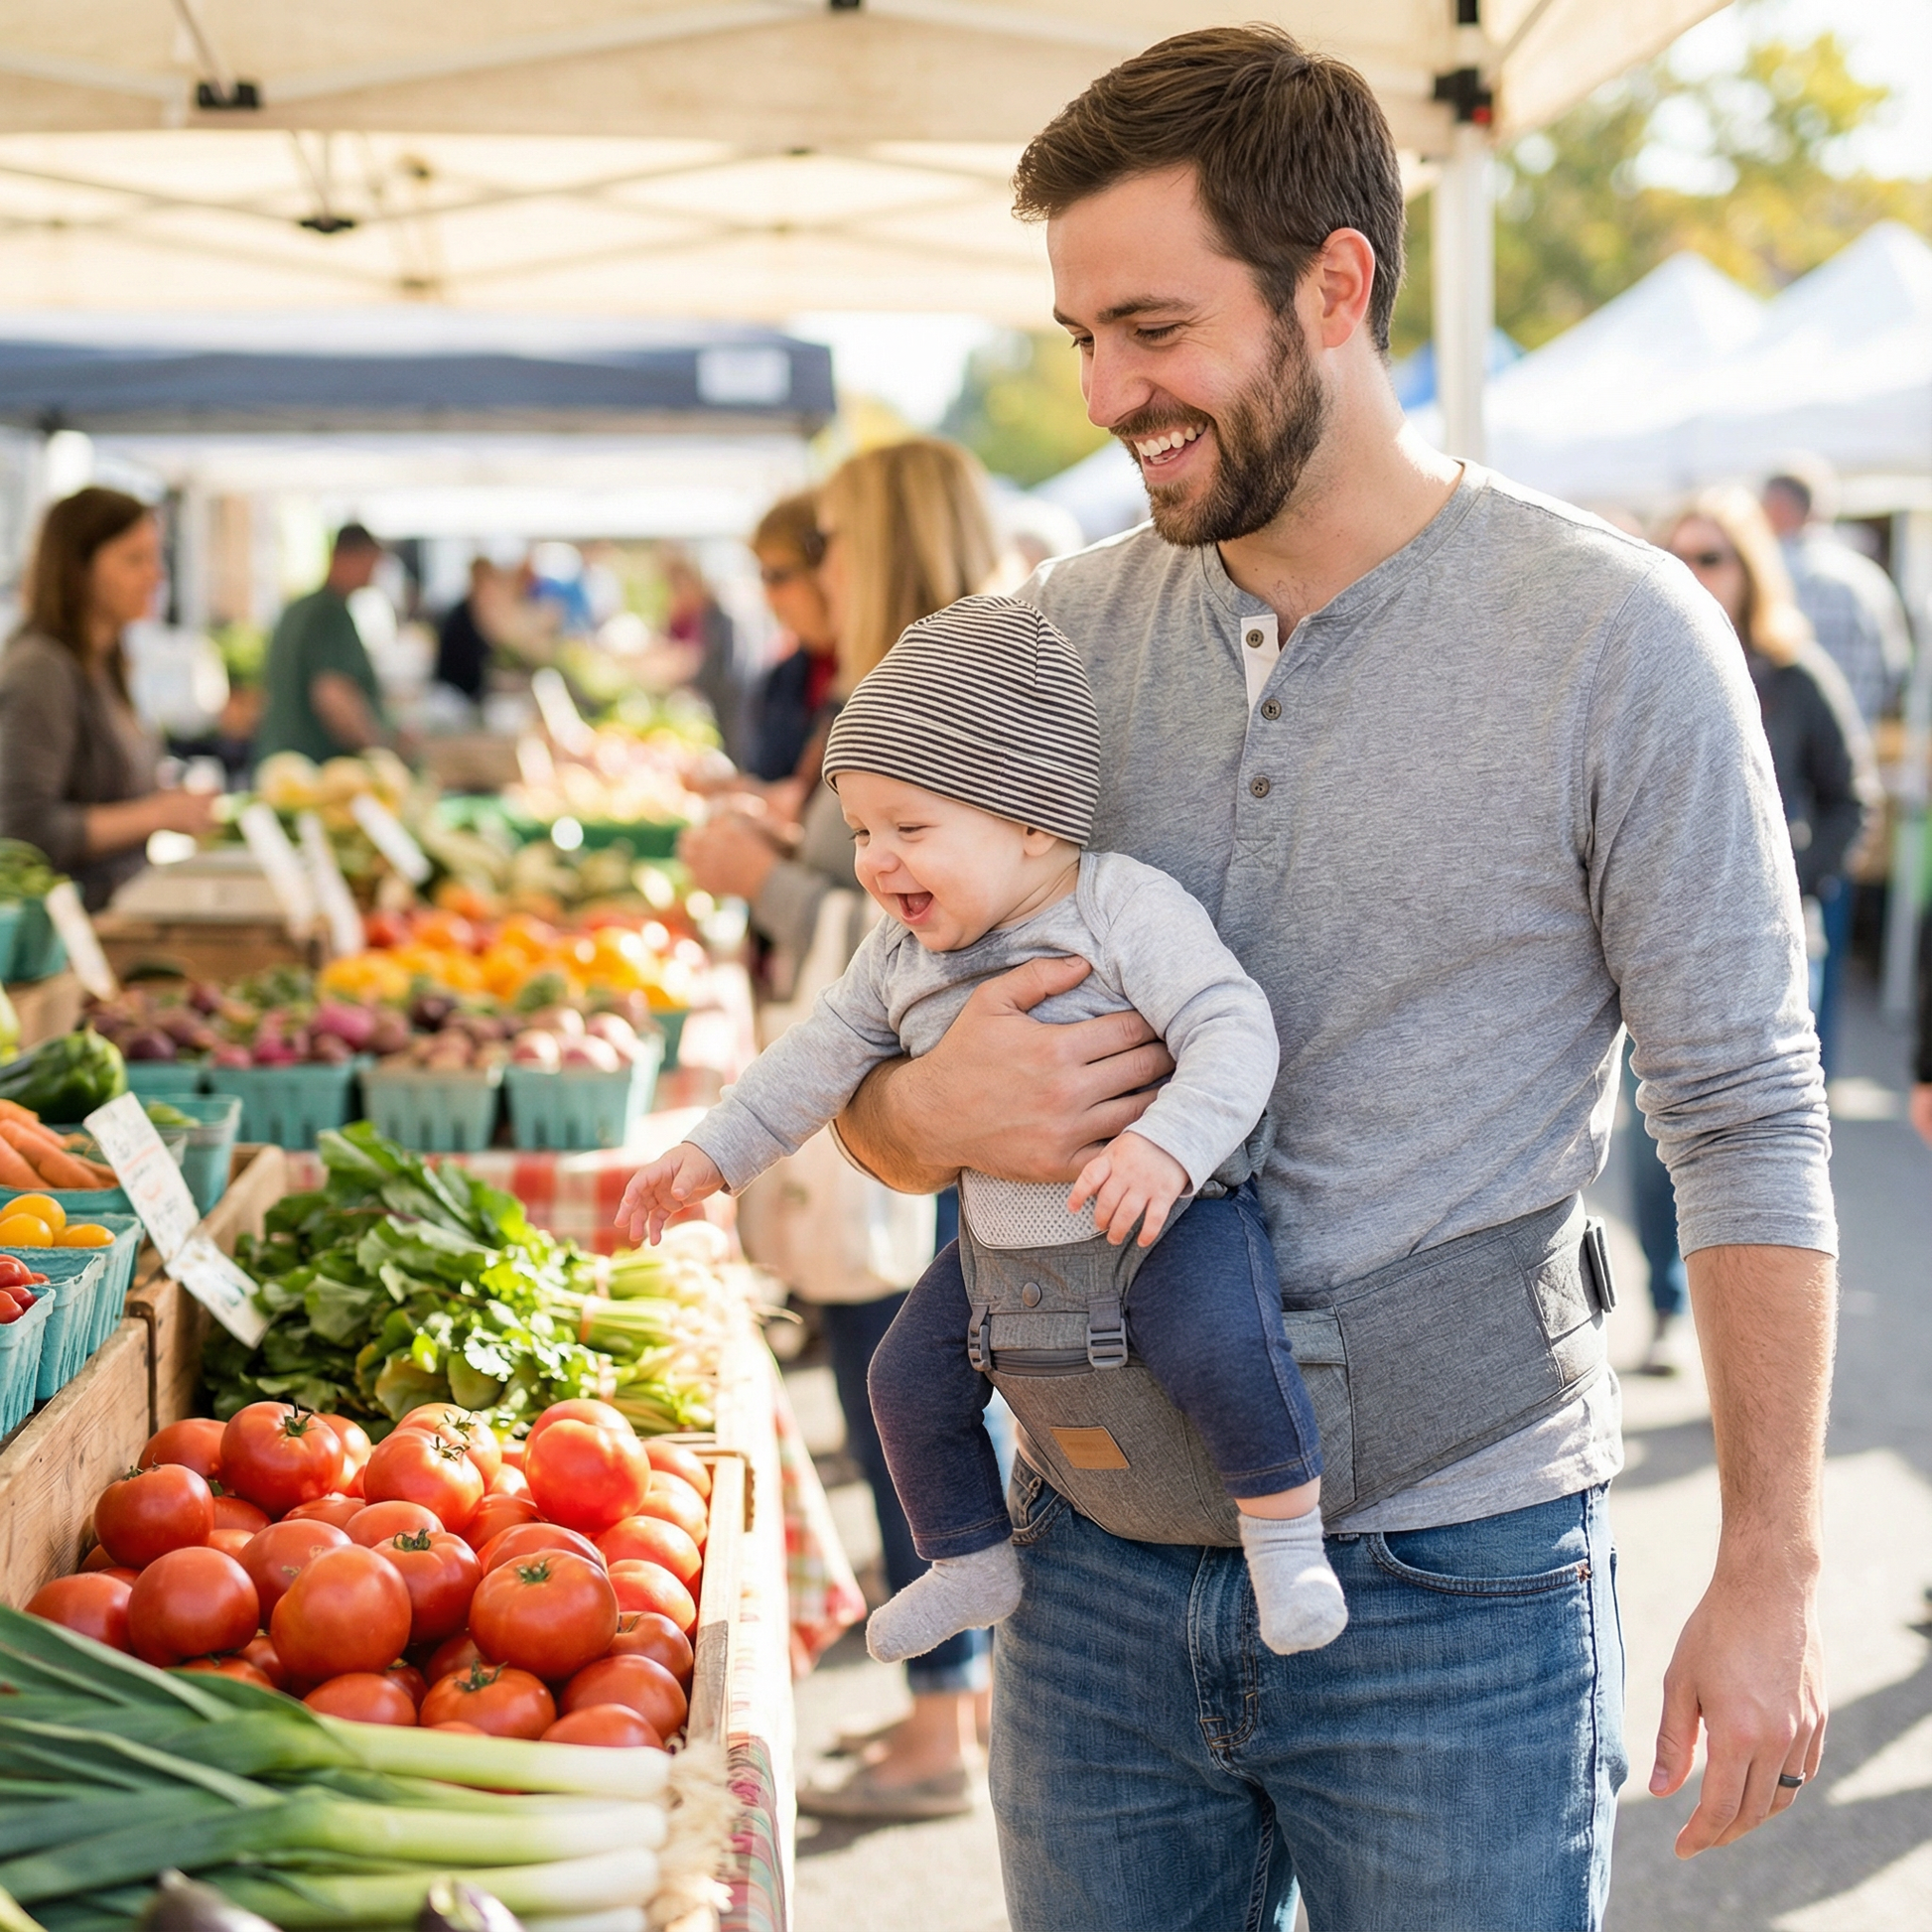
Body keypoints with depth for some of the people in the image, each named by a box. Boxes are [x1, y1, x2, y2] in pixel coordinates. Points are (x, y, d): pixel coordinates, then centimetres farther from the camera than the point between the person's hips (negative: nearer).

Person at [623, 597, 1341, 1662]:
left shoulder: (1128, 908, -20)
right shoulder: (901, 951, 2)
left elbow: (1234, 1029, -26)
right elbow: (828, 1050, 13)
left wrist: (1169, 1144, -42)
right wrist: (711, 1152, 9)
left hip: (1171, 1216, -7)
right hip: (1003, 1241, 7)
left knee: (1222, 1348, -31)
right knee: (911, 1375, 8)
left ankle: (1286, 1535, -10)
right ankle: (974, 1564, 28)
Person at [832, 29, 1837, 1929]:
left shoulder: (1614, 637, -9)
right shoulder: (1069, 628, 4)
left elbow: (1746, 1121, -6)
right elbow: (867, 1078, 9)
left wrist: (1772, 1567, -7)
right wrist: (934, 1111, -15)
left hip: (1454, 1579, -4)